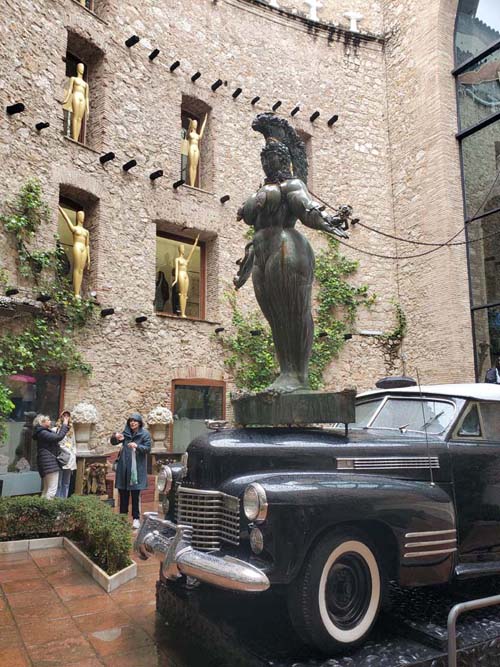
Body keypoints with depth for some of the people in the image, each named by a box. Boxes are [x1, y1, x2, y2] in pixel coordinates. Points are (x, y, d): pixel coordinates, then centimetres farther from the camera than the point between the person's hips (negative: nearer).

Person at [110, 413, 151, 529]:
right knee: (123, 493, 7)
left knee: (135, 494, -1)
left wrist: (137, 446, -28)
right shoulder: (126, 433, 8)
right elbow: (113, 442, 3)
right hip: (124, 467, 4)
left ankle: (136, 518, 7)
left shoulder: (145, 434, -3)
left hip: (137, 468, -3)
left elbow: (148, 448, -9)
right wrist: (115, 437, -20)